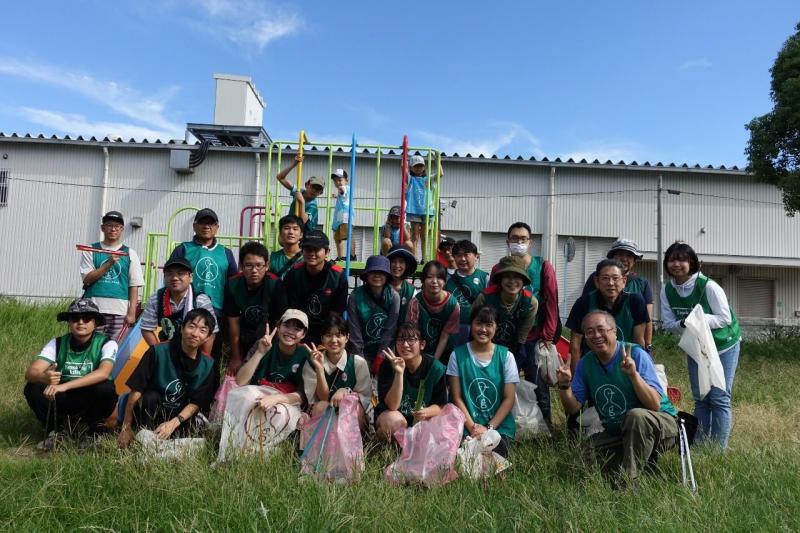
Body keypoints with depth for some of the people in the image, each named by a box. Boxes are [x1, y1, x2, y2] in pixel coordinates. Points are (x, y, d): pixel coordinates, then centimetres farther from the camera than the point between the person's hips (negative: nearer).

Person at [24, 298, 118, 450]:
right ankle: (55, 430, 1)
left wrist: (65, 385, -41)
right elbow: (31, 372, -17)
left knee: (106, 388, -34)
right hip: (64, 401, 3)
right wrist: (44, 377, -42)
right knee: (33, 388, -22)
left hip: (92, 401, -2)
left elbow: (103, 373, -33)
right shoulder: (57, 343, -7)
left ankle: (96, 432, -6)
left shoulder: (106, 344, -15)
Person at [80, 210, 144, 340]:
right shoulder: (90, 251, 9)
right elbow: (87, 279, -1)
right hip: (94, 310, 0)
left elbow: (134, 286, 5)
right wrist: (109, 263, -12)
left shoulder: (130, 253, 9)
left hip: (120, 312, 0)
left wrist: (132, 313, -3)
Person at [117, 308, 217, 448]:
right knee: (151, 397, -32)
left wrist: (173, 423, -23)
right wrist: (126, 427, -14)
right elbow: (136, 390, -13)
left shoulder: (207, 366, -9)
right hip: (150, 412, -2)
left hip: (181, 416, 2)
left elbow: (195, 404, -7)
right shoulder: (159, 352, -15)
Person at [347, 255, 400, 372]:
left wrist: (379, 358, -13)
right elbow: (354, 331, -10)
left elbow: (390, 330, -11)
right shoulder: (356, 296, -13)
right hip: (363, 351, 0)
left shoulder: (393, 296, -12)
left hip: (385, 351, 0)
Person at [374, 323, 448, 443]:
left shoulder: (436, 368, -14)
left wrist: (426, 412, -30)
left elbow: (441, 405, -7)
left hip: (420, 420, 2)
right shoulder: (388, 365, -18)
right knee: (395, 421, -35)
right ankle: (382, 435, 0)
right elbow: (392, 406, -26)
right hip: (389, 415, -2)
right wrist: (399, 373, -38)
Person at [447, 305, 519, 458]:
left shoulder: (506, 356, 1)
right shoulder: (458, 355, -1)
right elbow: (456, 397, 0)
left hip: (499, 426, 1)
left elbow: (509, 398, -1)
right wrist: (472, 426, -11)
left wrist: (489, 428, -10)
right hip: (467, 426, 0)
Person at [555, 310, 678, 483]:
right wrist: (564, 385, -21)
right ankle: (644, 459, 2)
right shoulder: (585, 363, -3)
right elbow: (573, 408, -3)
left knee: (636, 415, -36)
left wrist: (634, 375, -38)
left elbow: (655, 405, -24)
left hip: (661, 423, -5)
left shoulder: (636, 355, -18)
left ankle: (628, 481, -22)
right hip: (616, 433, 5)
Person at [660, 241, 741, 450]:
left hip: (724, 346, -5)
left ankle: (719, 450, 4)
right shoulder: (667, 290, -9)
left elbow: (725, 318, -20)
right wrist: (682, 324, -28)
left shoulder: (708, 286, -24)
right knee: (700, 398, 11)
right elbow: (668, 323, -6)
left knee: (719, 398, -6)